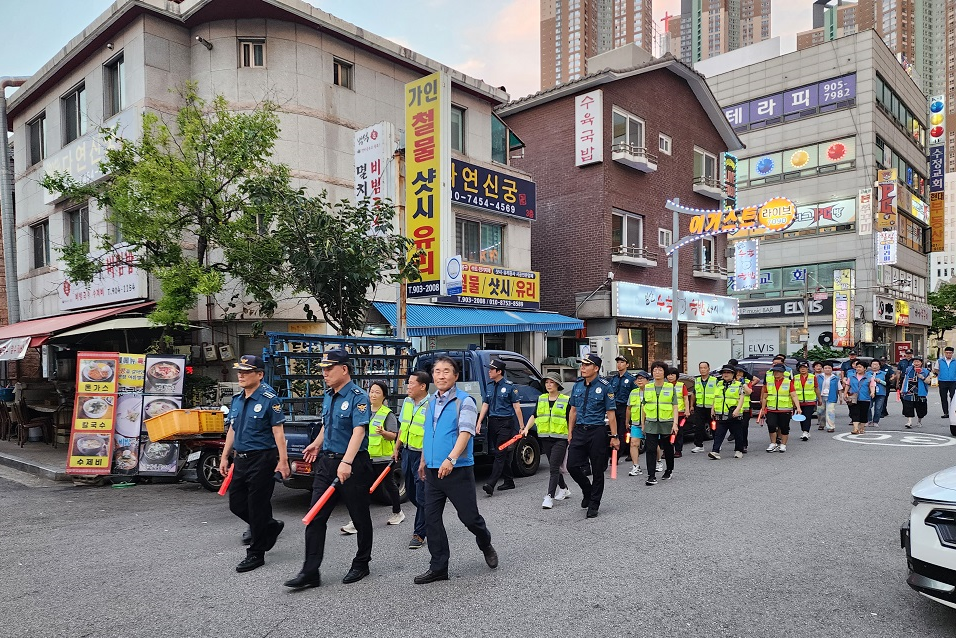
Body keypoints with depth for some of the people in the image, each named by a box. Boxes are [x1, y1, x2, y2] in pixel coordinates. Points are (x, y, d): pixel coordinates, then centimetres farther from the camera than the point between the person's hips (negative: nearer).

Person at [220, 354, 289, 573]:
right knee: (236, 503, 12)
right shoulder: (236, 399, 10)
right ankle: (271, 526, 34)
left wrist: (283, 460, -17)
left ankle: (256, 554, 13)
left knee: (257, 506, -1)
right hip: (241, 459, 8)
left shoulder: (269, 398, -12)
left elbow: (278, 431, -14)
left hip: (262, 459, -8)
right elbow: (232, 430, 18)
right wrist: (225, 457, 16)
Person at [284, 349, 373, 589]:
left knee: (360, 517, 8)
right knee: (316, 517, 2)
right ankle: (310, 572, 6)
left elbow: (358, 431, -27)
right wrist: (317, 443, 35)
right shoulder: (328, 396, 10)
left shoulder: (358, 397, -15)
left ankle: (361, 565, 25)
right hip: (326, 462, 7)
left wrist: (346, 462, -37)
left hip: (353, 464, -7)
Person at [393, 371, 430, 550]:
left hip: (423, 456, -8)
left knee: (421, 496, -1)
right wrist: (397, 448, 18)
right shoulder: (407, 402, 6)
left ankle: (419, 534, 9)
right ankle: (428, 517, 39)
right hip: (407, 452, 8)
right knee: (411, 493, 18)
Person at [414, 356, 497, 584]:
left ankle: (486, 546, 34)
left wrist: (451, 458, -34)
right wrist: (423, 461, 22)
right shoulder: (431, 401, 12)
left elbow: (465, 432, -22)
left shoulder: (464, 401, -10)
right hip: (433, 471, 6)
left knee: (469, 516, 2)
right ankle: (438, 567, 16)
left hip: (458, 470, -6)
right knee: (431, 518, 5)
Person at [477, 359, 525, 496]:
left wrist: (521, 426, -7)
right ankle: (509, 481, 22)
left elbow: (516, 407, -5)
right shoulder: (489, 387, 13)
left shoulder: (509, 386, -5)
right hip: (493, 423, 6)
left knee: (500, 454, -10)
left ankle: (491, 484, -19)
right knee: (503, 454, 11)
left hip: (505, 423, -6)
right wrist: (479, 423, 6)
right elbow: (485, 405, 14)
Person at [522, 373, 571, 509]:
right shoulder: (541, 399, 10)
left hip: (560, 438, -5)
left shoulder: (566, 400, -2)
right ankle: (564, 489, 34)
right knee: (554, 467, 15)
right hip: (545, 438, 5)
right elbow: (534, 416, 14)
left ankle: (550, 497, -12)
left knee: (553, 468, -11)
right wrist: (526, 428, 1)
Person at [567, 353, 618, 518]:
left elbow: (611, 413, -6)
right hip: (579, 430, 5)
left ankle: (593, 504, 17)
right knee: (572, 466, 0)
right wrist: (570, 432, 12)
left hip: (597, 432, -5)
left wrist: (614, 436, -8)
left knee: (597, 470, 3)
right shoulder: (577, 385, 8)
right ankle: (587, 491, 27)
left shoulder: (604, 386, -6)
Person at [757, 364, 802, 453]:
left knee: (784, 428, 4)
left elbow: (794, 396, -6)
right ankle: (773, 444, 4)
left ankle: (783, 445, 20)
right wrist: (763, 409, 15)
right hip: (771, 410, 2)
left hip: (785, 410, -2)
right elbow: (765, 397, 14)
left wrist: (798, 407, -17)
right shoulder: (769, 383, 9)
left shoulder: (788, 382, 1)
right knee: (771, 425, -12)